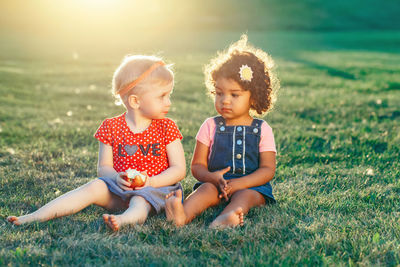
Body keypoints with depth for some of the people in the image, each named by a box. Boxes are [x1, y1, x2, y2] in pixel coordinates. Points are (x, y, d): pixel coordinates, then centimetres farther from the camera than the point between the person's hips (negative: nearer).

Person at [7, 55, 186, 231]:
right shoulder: (111, 127, 1)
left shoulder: (166, 128, -1)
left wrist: (150, 182, -21)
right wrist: (116, 177, -20)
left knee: (140, 201, -34)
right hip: (120, 188, 2)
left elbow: (179, 169, -4)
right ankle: (36, 216, -29)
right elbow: (103, 167, 4)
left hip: (156, 187, -2)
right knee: (95, 187, -23)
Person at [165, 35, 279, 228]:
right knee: (207, 189, -30)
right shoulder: (210, 126, 10)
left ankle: (224, 220, -63)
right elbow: (197, 165, 7)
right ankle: (183, 215, -59)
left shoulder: (262, 129, 6)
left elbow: (268, 170, -1)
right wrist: (212, 177, -18)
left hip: (251, 186, -1)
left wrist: (239, 184, -18)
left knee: (244, 196, -32)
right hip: (216, 183, 1)